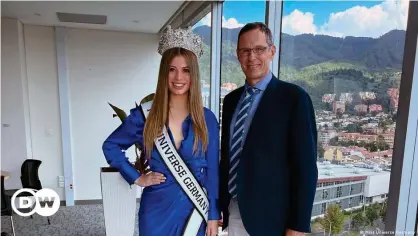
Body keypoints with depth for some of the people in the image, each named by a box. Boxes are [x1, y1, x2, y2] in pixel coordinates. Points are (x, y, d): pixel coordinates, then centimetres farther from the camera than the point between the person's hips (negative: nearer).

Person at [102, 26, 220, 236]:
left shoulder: (207, 119, -6)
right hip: (157, 211, 0)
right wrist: (136, 178, -3)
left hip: (194, 209, 1)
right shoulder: (144, 116, -8)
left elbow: (212, 170, -2)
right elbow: (110, 146, 5)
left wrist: (213, 215, -1)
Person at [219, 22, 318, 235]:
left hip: (270, 216, -5)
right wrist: (219, 204, 10)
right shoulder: (231, 100, 5)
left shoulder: (294, 97, -12)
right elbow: (226, 156, 9)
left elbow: (306, 167, -13)